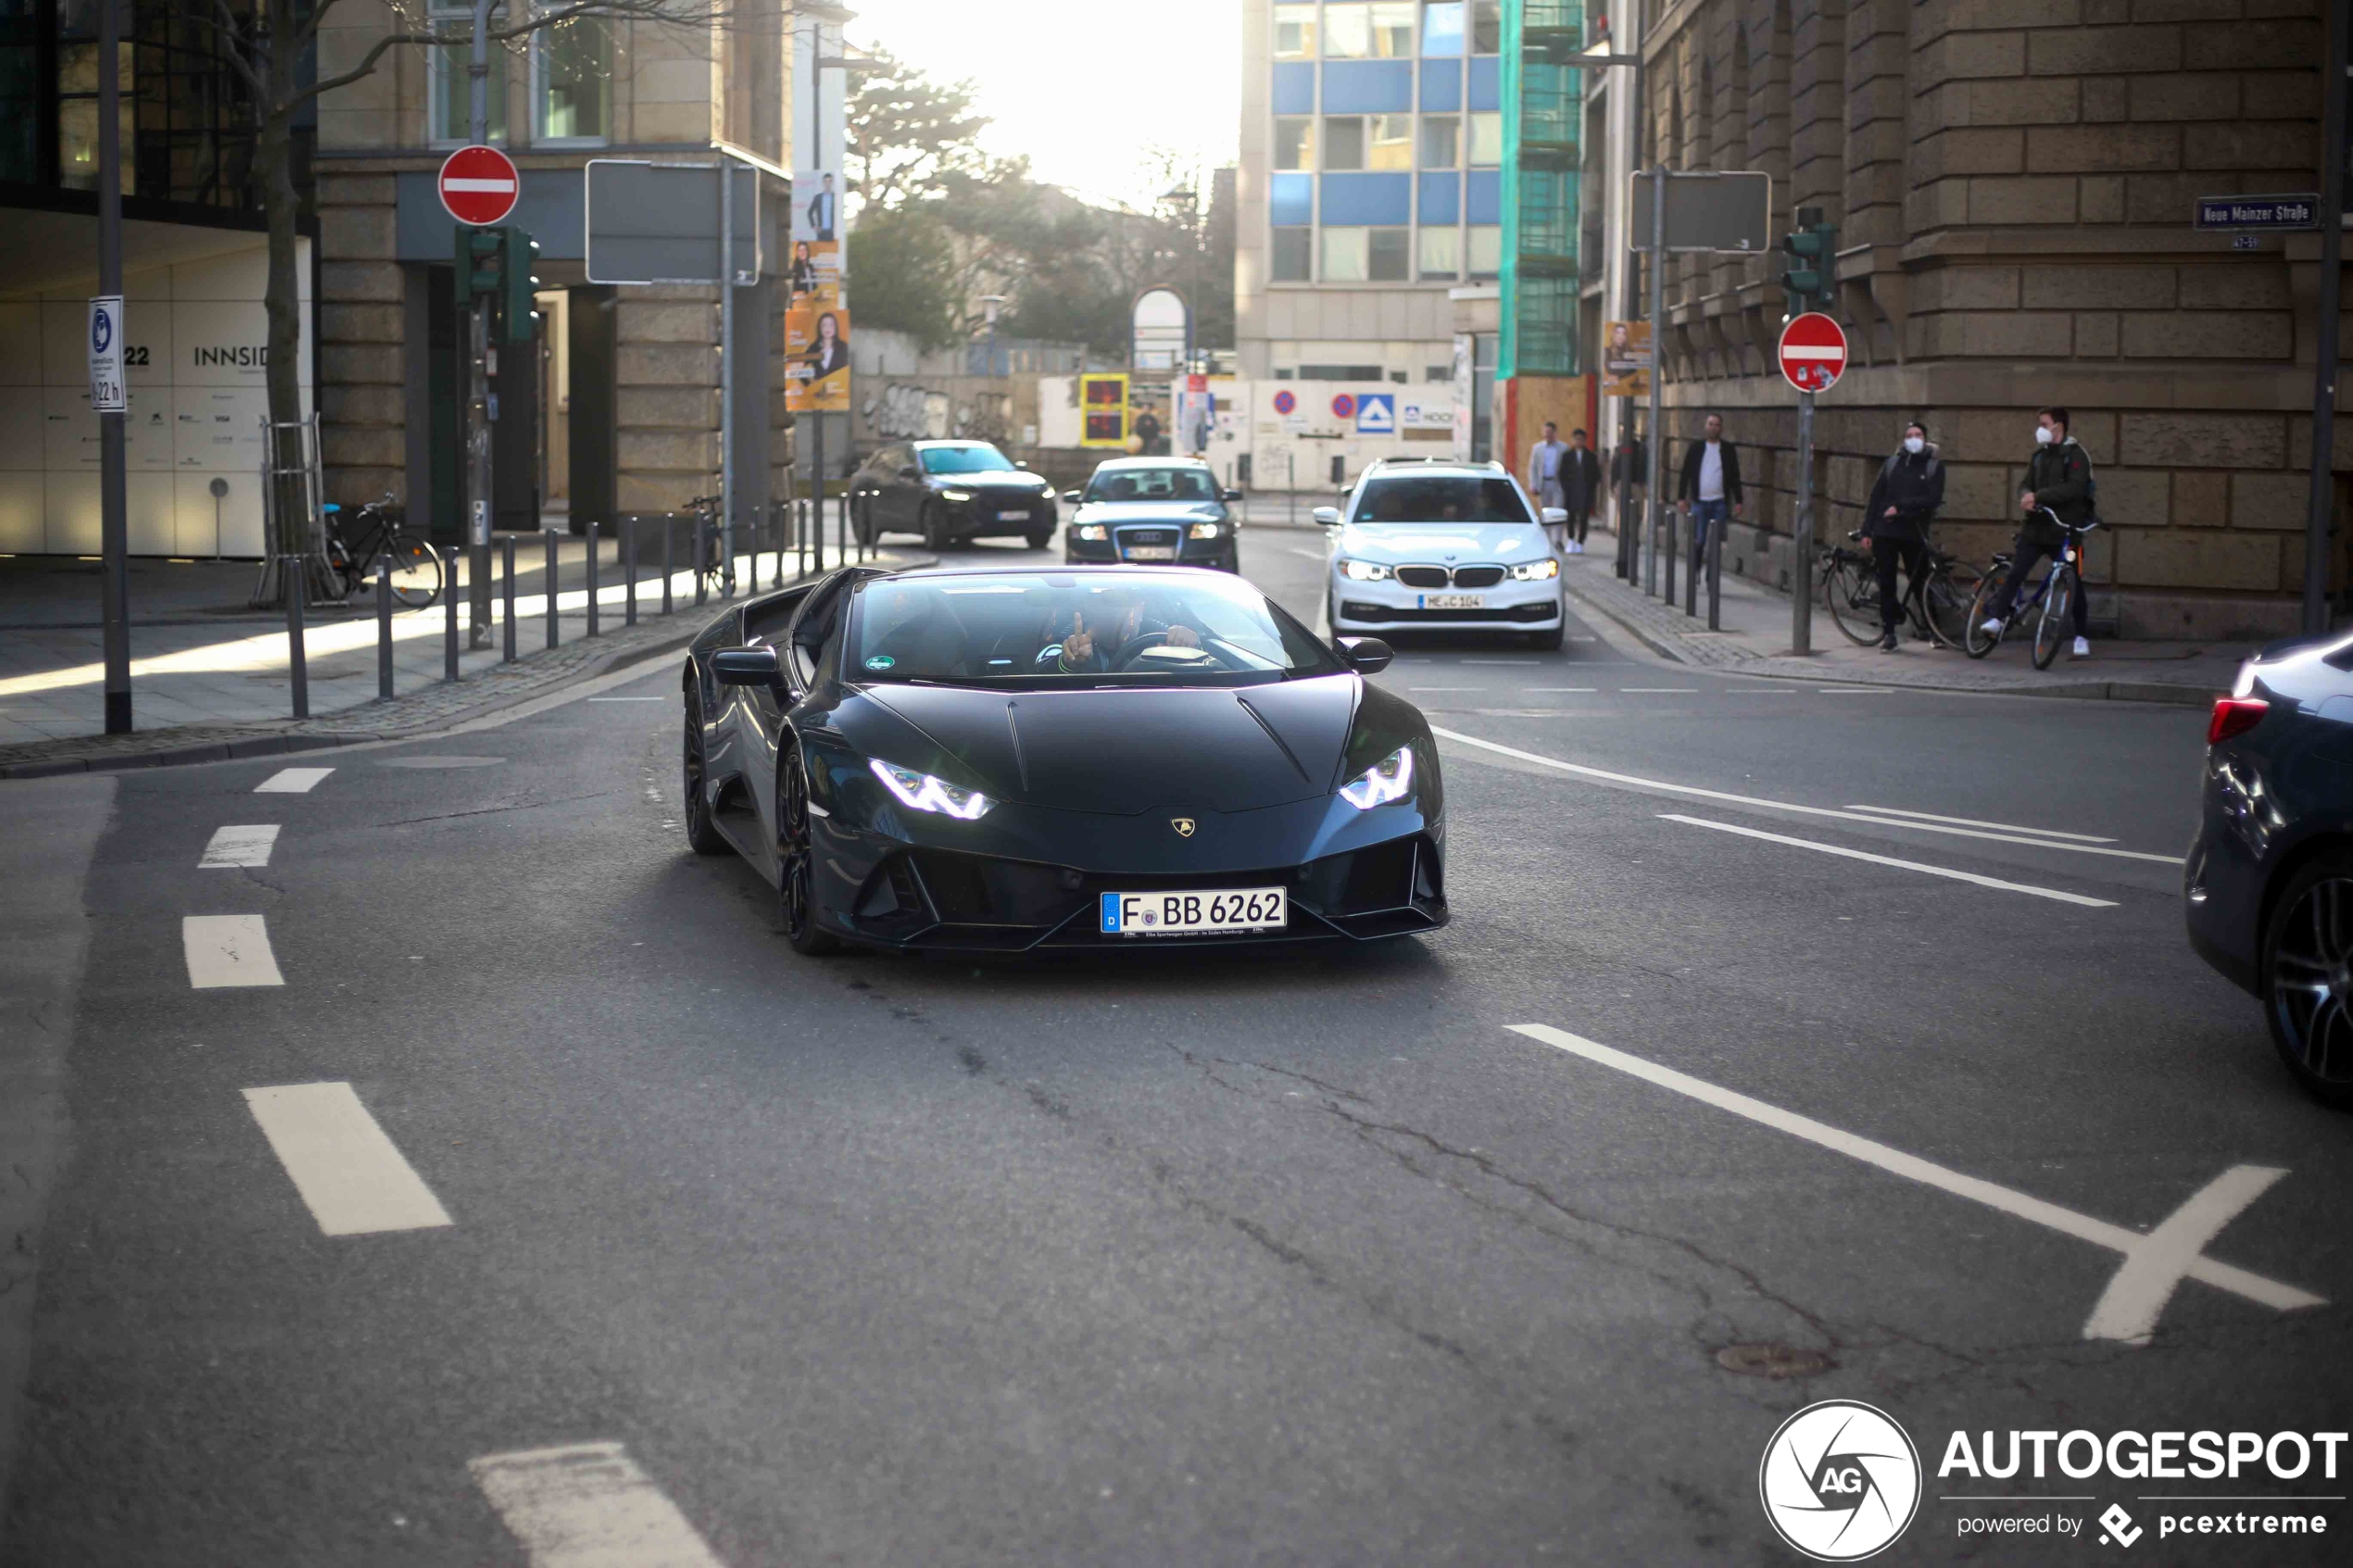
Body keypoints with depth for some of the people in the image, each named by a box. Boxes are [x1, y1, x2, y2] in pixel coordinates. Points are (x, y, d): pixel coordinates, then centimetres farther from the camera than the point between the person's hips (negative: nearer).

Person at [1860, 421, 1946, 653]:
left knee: (1919, 583, 1)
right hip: (1885, 532, 2)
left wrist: (1900, 507, -15)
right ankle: (1889, 631, 6)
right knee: (1886, 584, 0)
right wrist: (1867, 530, 3)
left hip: (1914, 534, -2)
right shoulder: (1892, 463, 9)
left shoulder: (1934, 466, 3)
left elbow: (1933, 499, -9)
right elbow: (1875, 496, 8)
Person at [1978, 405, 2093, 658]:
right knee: (2015, 573, -9)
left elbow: (2075, 488, -19)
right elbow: (2027, 485, 13)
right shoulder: (2039, 455, 14)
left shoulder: (2076, 454, -6)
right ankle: (1997, 619, -6)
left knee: (2074, 582, 2)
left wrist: (2039, 496, -23)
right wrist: (2026, 498, -11)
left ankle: (2081, 637, 10)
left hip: (2065, 531, -5)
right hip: (2036, 527, 5)